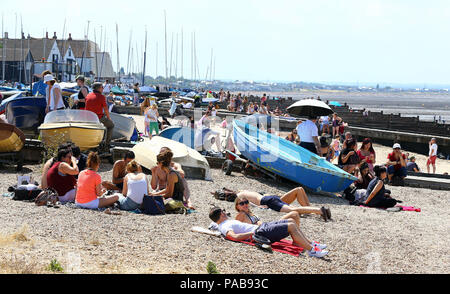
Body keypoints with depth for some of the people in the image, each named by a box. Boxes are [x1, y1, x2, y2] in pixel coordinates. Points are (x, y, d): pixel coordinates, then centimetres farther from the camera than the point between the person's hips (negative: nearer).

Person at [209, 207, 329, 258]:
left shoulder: (227, 222, 17)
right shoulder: (225, 227, -14)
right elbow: (234, 236, -31)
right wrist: (251, 233, -26)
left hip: (260, 227, 11)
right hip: (260, 233, -11)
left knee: (291, 221, 10)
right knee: (291, 226, -17)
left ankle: (309, 243, 14)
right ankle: (311, 250, -15)